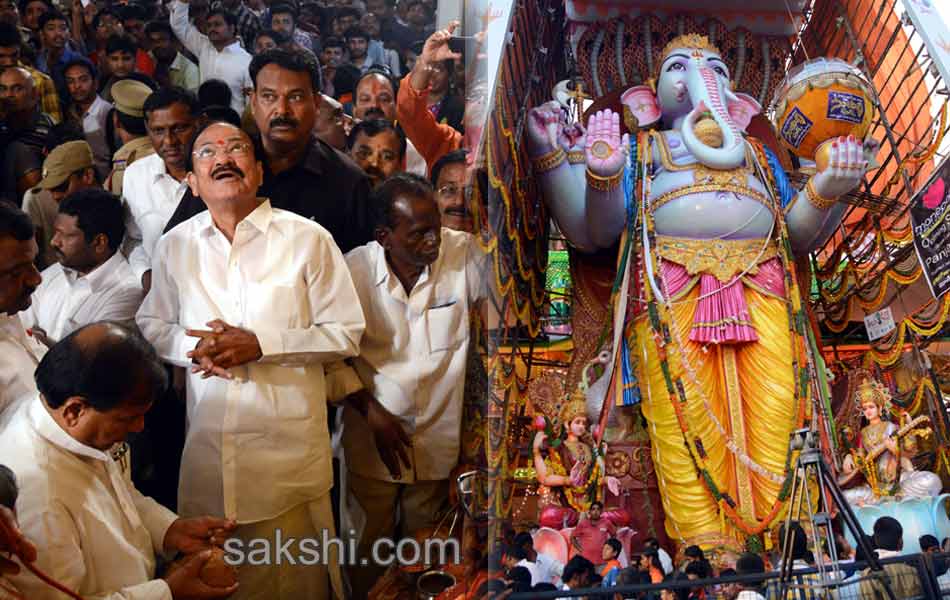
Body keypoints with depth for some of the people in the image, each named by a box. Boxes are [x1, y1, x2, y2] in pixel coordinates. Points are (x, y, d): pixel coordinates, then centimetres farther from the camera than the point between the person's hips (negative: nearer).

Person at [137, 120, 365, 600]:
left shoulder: (308, 239, -5)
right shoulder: (174, 246, 7)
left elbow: (346, 333, -4)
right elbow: (151, 324, 16)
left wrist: (261, 343, -15)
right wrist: (192, 347, -6)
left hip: (288, 447, -3)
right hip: (206, 444, 3)